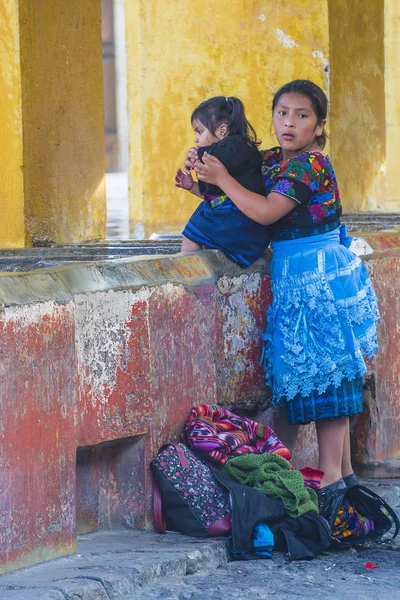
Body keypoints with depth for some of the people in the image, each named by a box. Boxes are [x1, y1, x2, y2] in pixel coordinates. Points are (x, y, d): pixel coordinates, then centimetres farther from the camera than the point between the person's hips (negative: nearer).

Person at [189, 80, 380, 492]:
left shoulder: (310, 165, -16)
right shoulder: (272, 161, 11)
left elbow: (266, 212, -24)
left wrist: (222, 179, -17)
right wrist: (202, 180, 0)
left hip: (319, 278, -9)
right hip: (296, 277, 9)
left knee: (324, 372, -7)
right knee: (329, 379, 12)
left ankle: (331, 476, -6)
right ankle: (343, 469, 17)